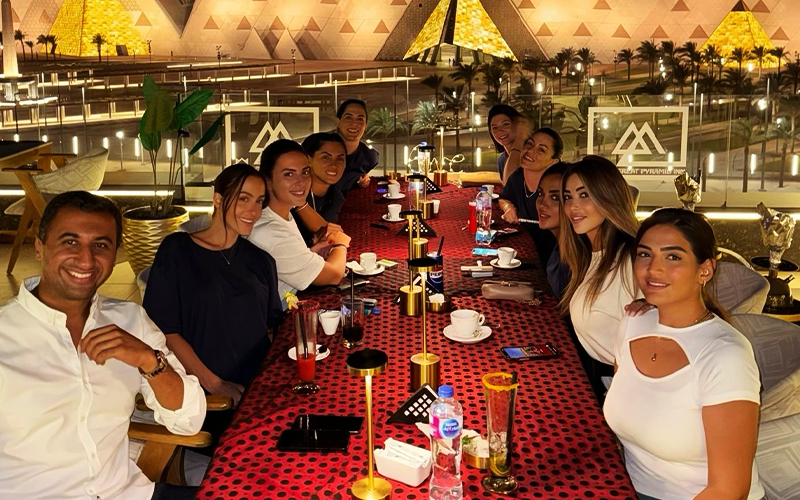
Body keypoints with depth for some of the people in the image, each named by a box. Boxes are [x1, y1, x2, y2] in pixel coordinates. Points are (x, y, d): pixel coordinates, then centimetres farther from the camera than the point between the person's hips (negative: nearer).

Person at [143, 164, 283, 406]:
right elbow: (164, 329, -2)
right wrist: (214, 385, -10)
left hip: (259, 387, 4)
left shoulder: (261, 261, 17)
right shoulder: (177, 250, 3)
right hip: (200, 393, -4)